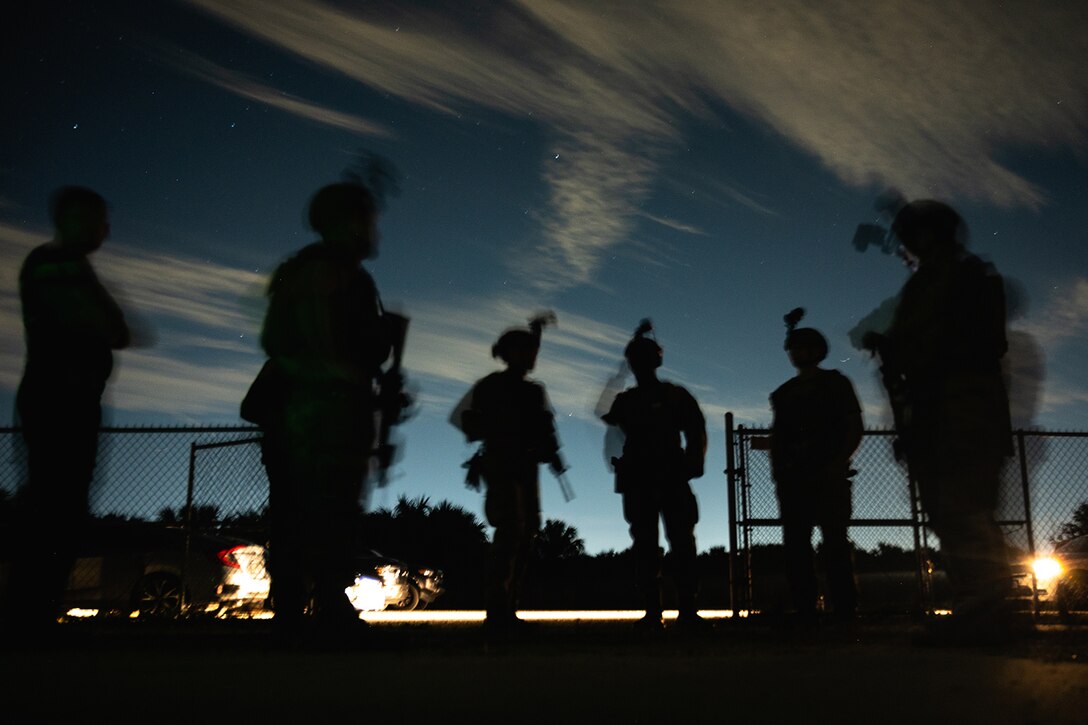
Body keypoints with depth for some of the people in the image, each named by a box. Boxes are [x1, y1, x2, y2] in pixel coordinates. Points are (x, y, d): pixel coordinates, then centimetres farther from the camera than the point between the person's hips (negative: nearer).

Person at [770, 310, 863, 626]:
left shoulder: (835, 383, 9)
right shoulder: (784, 392, 20)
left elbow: (854, 427, 2)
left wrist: (839, 462, -11)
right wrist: (777, 469, 4)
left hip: (828, 475, -4)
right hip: (793, 478, 4)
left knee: (835, 541, -9)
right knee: (795, 543, -2)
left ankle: (845, 612, -9)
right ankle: (804, 614, -2)